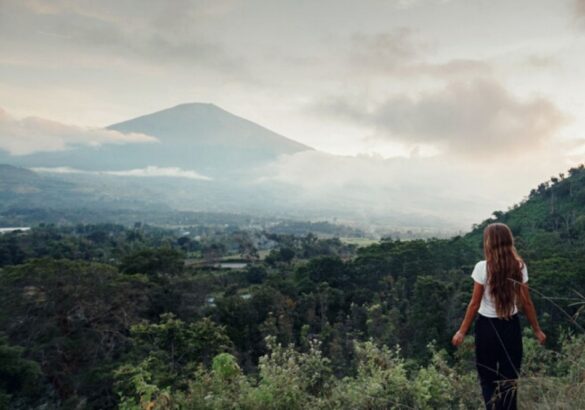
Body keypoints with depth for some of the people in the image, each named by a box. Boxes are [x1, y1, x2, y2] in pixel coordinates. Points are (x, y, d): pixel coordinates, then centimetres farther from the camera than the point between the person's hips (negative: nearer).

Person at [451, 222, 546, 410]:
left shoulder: (482, 267, -15)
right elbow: (526, 303, 0)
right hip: (511, 327, 3)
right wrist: (537, 330, 13)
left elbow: (475, 304, -12)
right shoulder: (519, 266, -5)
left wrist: (462, 331, -2)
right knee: (509, 380, 17)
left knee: (488, 379, 12)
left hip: (487, 327, -3)